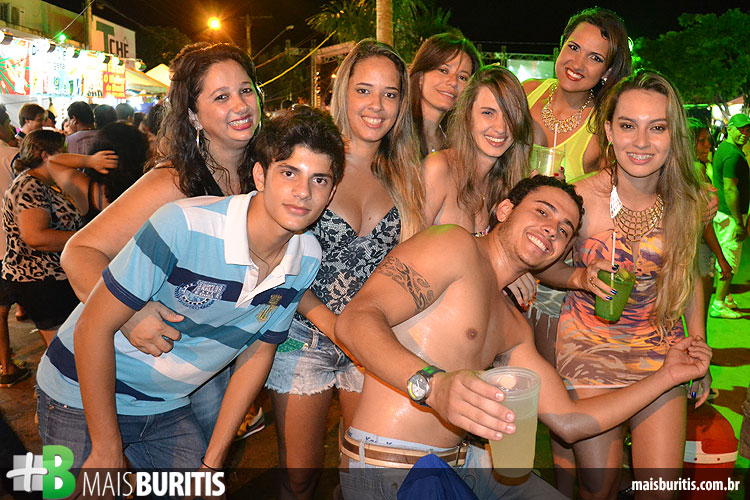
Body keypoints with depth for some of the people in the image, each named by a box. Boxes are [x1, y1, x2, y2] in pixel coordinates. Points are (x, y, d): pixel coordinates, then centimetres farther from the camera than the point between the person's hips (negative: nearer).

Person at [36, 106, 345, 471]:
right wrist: (107, 451, -18)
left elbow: (257, 352, 0)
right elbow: (94, 327, -22)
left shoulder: (308, 260, -11)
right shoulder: (184, 225, -29)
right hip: (83, 398, -4)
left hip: (169, 407, 4)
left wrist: (213, 460, 1)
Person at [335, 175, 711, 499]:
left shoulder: (514, 328, 16)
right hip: (389, 468, -8)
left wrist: (667, 376, 18)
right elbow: (355, 320, -22)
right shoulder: (455, 246, -9)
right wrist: (431, 384, -38)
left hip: (461, 462, 8)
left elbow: (568, 421, 18)